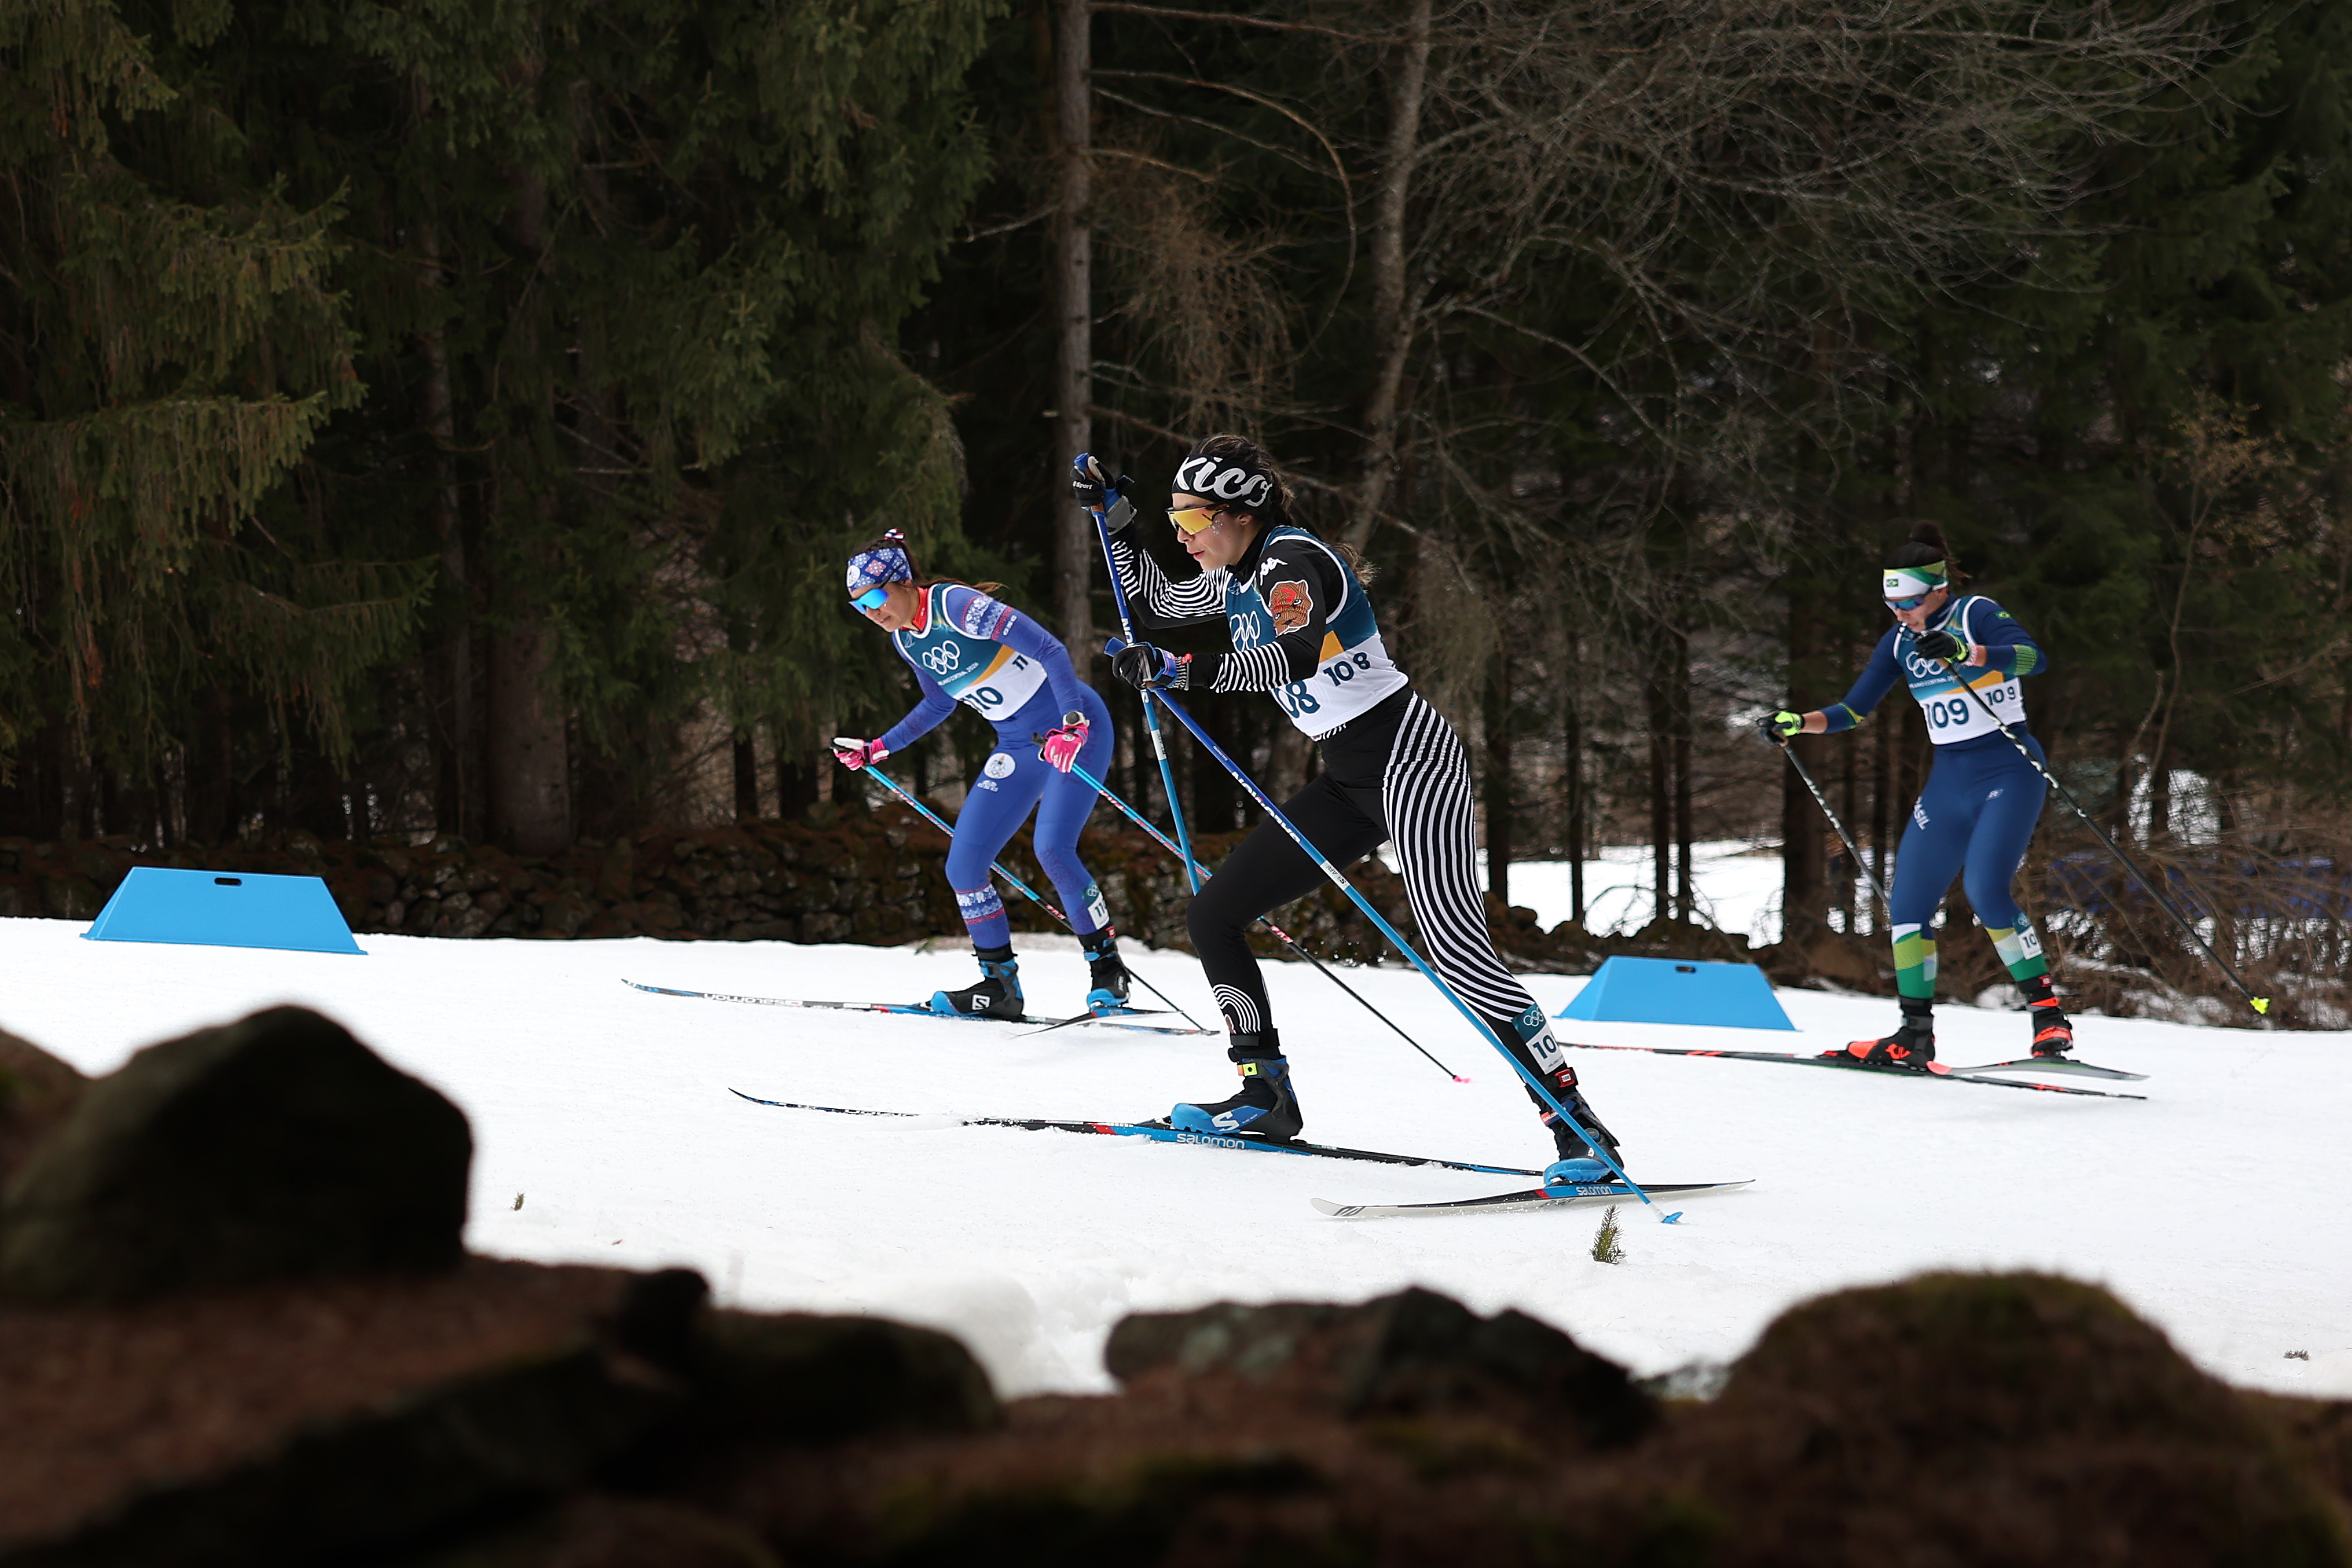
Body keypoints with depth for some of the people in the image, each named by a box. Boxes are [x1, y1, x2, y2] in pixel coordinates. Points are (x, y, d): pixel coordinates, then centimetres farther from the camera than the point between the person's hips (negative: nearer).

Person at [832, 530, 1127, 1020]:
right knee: (963, 865, 0)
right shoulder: (904, 639, 4)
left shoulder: (959, 607, -22)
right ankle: (1000, 985, 10)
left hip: (1074, 727, -8)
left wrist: (1073, 723, -36)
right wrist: (877, 750, 17)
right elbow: (938, 705, 22)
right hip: (1018, 746, 8)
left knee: (1052, 848, -24)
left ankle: (1107, 969, -11)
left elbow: (1051, 649, -26)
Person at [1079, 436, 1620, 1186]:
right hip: (1347, 783, 10)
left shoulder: (1291, 559, -16)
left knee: (1459, 955, -20)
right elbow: (1155, 601, 31)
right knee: (1211, 915, 6)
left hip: (1408, 755, -10)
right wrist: (1116, 523, 19)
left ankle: (1580, 1131, -21)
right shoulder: (1238, 579, 11)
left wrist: (1185, 670, -42)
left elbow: (1296, 654, -35)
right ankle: (1267, 1096, 14)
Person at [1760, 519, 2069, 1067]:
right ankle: (1916, 1034, 9)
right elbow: (1854, 709, 12)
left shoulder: (1977, 615, -10)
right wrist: (1797, 724, -5)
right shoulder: (1901, 641, 9)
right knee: (1907, 906, 1)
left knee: (1987, 891, -24)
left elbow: (2034, 658, -28)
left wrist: (1961, 653, -41)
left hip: (2009, 774, -7)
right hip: (1949, 782, 7)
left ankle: (2048, 1011, -17)